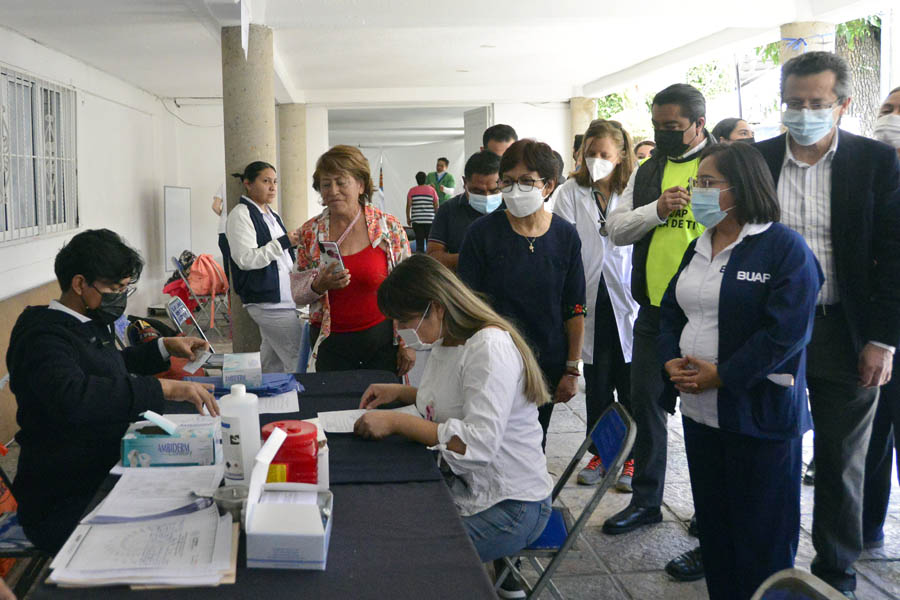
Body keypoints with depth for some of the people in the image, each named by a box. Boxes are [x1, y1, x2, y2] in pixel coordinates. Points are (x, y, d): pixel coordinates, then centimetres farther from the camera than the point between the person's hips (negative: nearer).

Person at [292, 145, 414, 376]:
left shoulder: (390, 228, -2)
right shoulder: (310, 232, 3)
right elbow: (297, 294, 7)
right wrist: (319, 285, -14)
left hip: (382, 340, -1)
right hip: (329, 345, 1)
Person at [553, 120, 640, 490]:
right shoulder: (571, 192, 5)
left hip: (627, 300, -1)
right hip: (591, 301, 1)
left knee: (630, 384, 6)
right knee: (596, 383, 11)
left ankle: (633, 457, 18)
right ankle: (600, 452, 25)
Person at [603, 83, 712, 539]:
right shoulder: (646, 172, 12)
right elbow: (615, 229, 6)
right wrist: (657, 209, -10)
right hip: (654, 310, 5)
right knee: (646, 402, 11)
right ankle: (645, 501, 27)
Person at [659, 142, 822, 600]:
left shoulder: (785, 247, -13)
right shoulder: (700, 246, 11)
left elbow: (787, 330, -19)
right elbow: (671, 308, 14)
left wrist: (721, 375, -19)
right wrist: (671, 360, -5)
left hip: (759, 412, -7)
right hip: (699, 409, 7)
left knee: (761, 528, 6)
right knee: (712, 519, 17)